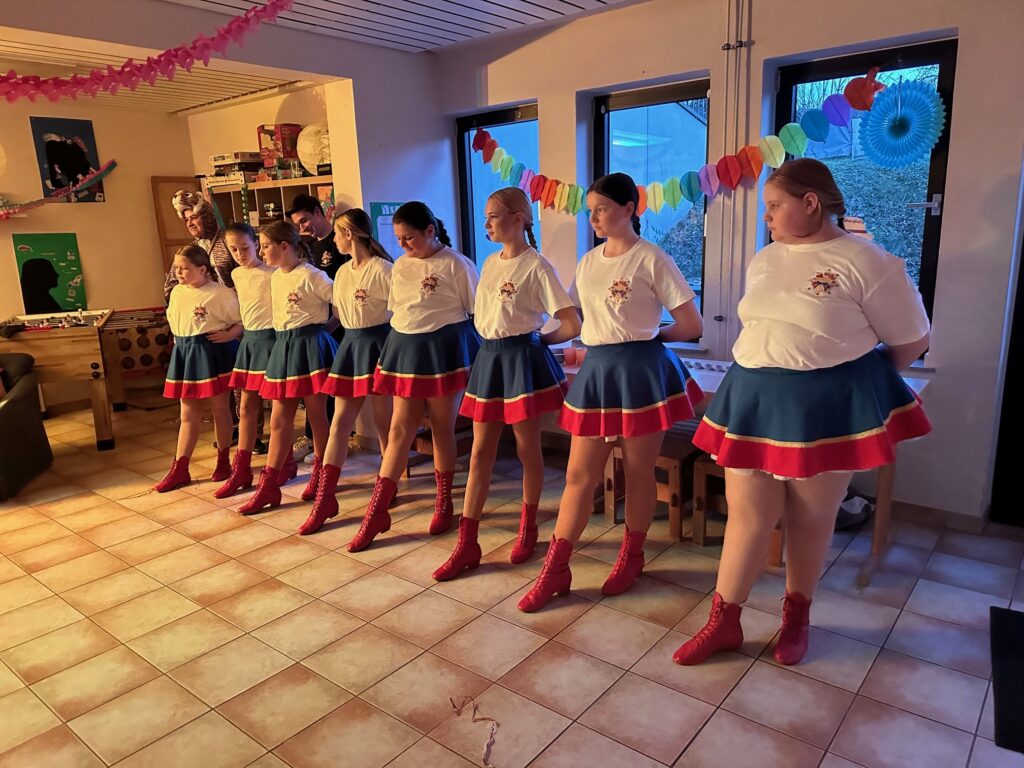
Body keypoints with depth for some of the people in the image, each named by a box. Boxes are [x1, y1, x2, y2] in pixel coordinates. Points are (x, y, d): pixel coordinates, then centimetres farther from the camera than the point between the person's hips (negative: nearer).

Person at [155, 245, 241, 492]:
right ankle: (179, 470, 14)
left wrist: (229, 334, -24)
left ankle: (223, 462, 22)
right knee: (188, 414, 10)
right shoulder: (177, 292, 9)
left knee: (220, 408, 7)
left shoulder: (221, 293, -12)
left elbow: (243, 320, -10)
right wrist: (181, 344, 10)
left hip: (213, 353, -6)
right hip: (184, 353, 6)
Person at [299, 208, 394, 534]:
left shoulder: (381, 269, -11)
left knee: (383, 421, 3)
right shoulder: (342, 272, 12)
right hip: (350, 343, 7)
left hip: (377, 343, -7)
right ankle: (325, 497, 6)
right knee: (340, 422, 4)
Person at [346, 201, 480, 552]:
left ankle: (444, 502, 24)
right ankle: (377, 510, 8)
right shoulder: (400, 267, 9)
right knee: (400, 428, 4)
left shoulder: (455, 264, -8)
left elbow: (477, 310, -5)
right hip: (406, 348, 5)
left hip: (444, 348, -5)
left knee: (442, 427, 6)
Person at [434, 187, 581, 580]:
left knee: (527, 448, 7)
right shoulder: (489, 263, 10)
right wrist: (494, 343, 10)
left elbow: (572, 325, -14)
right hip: (489, 357, 7)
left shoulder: (536, 266, -11)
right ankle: (467, 543, 12)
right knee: (480, 451, 6)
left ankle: (528, 529, 28)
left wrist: (537, 339, -1)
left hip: (522, 359, -7)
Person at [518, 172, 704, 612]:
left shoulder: (651, 259, -8)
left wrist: (644, 337, 3)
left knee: (638, 472, 9)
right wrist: (605, 342, 3)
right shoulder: (588, 262, 10)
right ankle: (555, 569, 15)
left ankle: (631, 558, 30)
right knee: (579, 475, 7)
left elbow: (691, 326, -8)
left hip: (639, 371, -5)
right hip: (596, 370, 5)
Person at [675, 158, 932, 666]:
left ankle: (796, 618, 33)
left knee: (810, 519, 11)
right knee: (746, 515, 6)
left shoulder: (866, 262, -10)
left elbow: (912, 342, -2)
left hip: (828, 405, -4)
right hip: (754, 399, 5)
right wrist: (770, 376, 10)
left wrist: (850, 373, 6)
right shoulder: (763, 260, 8)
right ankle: (724, 622, 19)